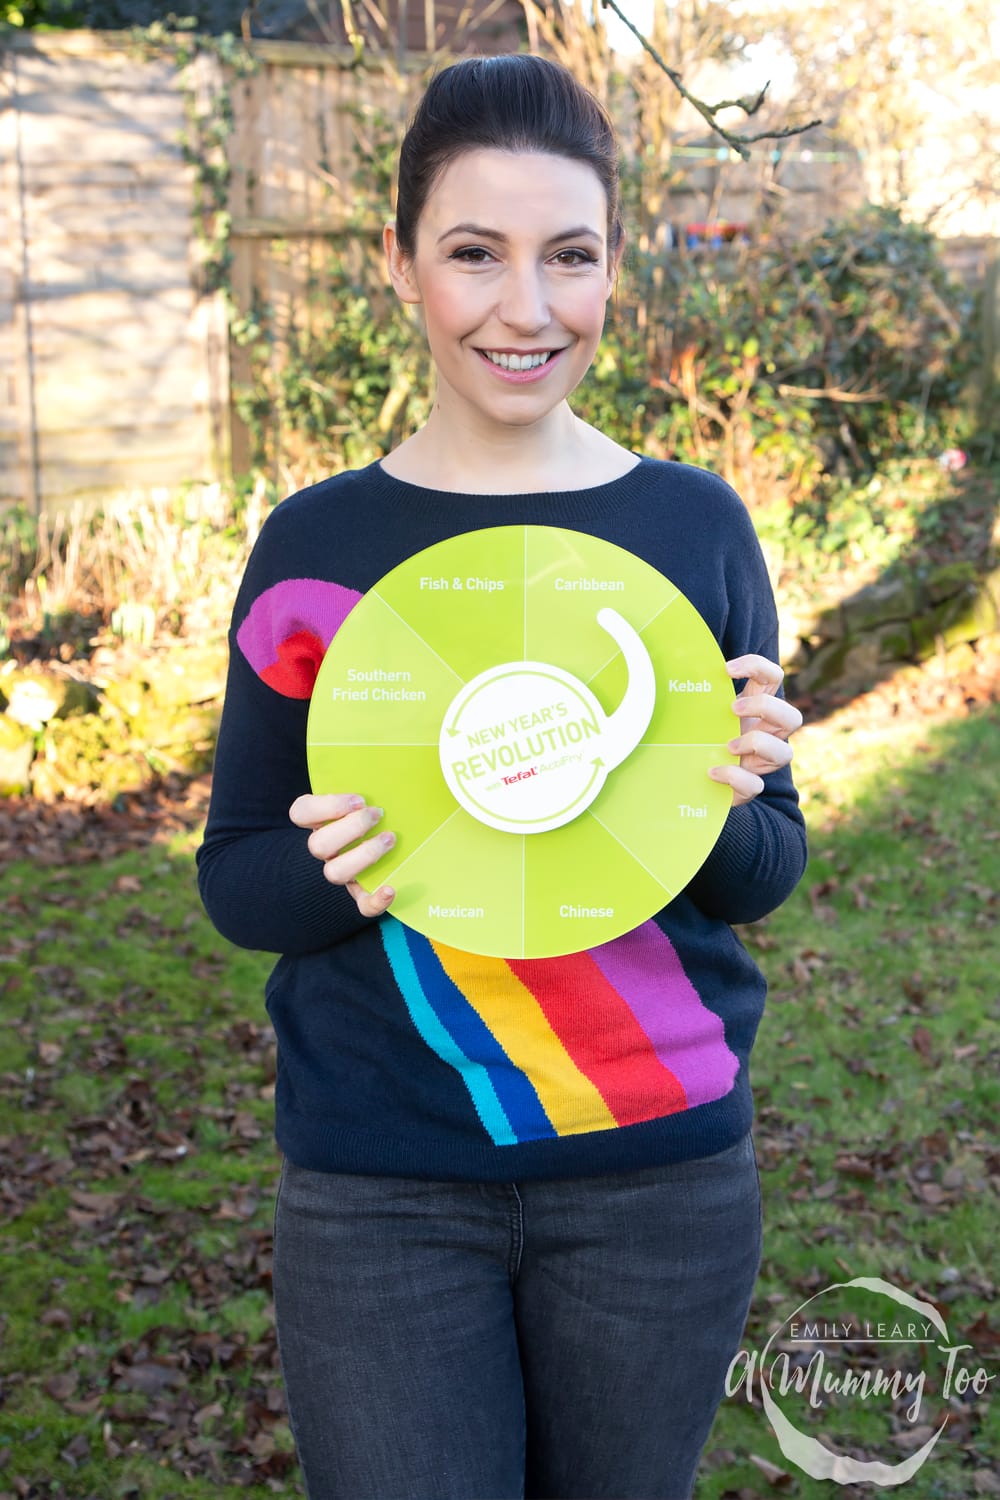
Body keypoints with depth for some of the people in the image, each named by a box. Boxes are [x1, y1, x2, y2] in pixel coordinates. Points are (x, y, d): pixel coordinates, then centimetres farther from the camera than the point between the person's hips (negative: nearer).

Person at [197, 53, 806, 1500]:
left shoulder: (697, 524, -1)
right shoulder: (316, 544, -4)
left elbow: (766, 873, 3)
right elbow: (235, 875, 1)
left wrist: (728, 806, -19)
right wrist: (337, 874, -21)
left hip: (661, 1180, 2)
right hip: (381, 1195, -1)